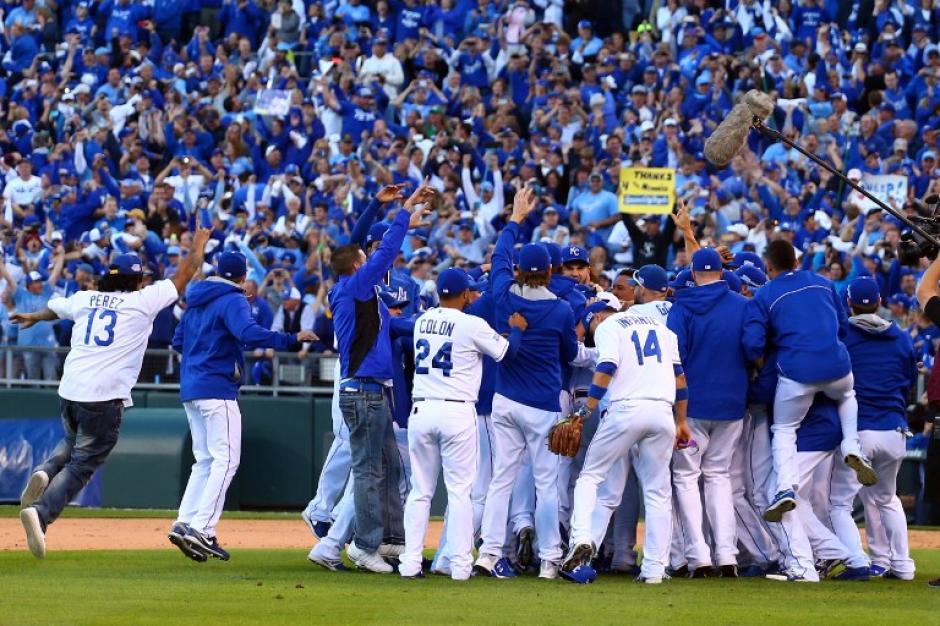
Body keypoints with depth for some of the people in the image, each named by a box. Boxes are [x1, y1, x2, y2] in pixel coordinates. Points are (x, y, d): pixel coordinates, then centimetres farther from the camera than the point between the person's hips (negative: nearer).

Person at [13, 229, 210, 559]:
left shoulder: (84, 299, 14)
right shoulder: (143, 300, 1)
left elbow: (54, 309, 36)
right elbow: (185, 275, 11)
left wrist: (33, 318, 59)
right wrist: (199, 243, 29)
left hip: (70, 389, 5)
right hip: (105, 396, -5)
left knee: (72, 443, 31)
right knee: (82, 464, -1)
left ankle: (44, 473, 1)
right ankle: (41, 513, -21)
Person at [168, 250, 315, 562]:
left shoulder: (196, 300, 17)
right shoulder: (232, 300, -9)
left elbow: (178, 341, 22)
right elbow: (249, 333, -27)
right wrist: (292, 339, -26)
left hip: (190, 389, 9)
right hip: (217, 389, -9)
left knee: (205, 460, 14)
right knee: (226, 459, -8)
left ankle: (184, 523, 5)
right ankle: (202, 529, -17)